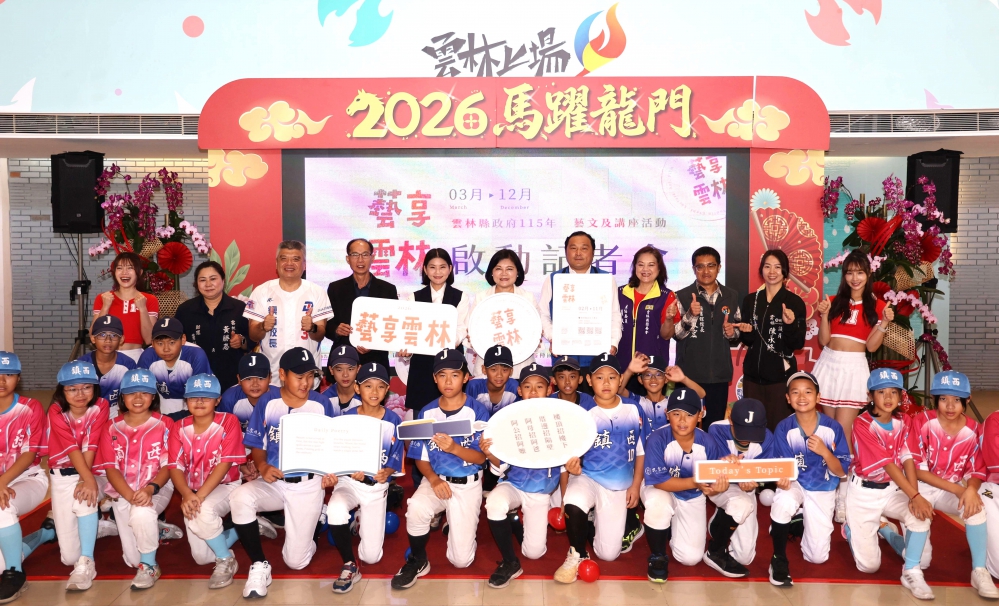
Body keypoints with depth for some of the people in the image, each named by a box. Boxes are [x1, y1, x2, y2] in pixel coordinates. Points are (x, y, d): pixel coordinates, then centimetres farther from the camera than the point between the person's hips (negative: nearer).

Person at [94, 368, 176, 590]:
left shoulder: (164, 424, -3)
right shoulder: (113, 428, 4)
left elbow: (167, 466, -7)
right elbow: (111, 469, -3)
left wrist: (150, 489, -26)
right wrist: (131, 496, -20)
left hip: (157, 489, -3)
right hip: (123, 493, 3)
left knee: (142, 514, -37)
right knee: (133, 560, -2)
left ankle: (150, 566, -12)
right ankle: (154, 530, 33)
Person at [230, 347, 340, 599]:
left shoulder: (323, 404, -4)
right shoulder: (266, 404, -1)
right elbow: (256, 446, 3)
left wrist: (330, 471, -17)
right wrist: (263, 467, -18)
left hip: (308, 485, -2)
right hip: (273, 482, 2)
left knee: (296, 561, -4)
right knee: (240, 498, -32)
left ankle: (316, 520, 31)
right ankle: (259, 565, -11)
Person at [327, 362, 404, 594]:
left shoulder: (393, 421, -8)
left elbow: (395, 461, -5)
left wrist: (386, 472, -27)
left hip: (377, 486, 0)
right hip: (349, 481, 0)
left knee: (371, 556, -2)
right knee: (335, 510, -37)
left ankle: (364, 521, 34)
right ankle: (349, 566, -13)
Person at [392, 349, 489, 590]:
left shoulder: (477, 412, -9)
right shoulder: (427, 413, 0)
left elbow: (481, 457, -11)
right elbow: (420, 457, 2)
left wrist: (454, 448, -29)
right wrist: (434, 479, -18)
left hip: (467, 484, -2)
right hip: (436, 480, 2)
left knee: (461, 560, -5)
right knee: (415, 508, -33)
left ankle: (455, 526, 30)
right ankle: (417, 561, -4)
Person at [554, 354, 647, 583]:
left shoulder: (633, 410, -5)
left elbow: (642, 451, 5)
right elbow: (572, 455, -11)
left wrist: (636, 485, 1)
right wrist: (572, 466, -33)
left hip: (619, 486, 2)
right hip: (587, 477, -2)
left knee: (608, 554, 2)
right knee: (573, 502, -38)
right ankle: (577, 555, -9)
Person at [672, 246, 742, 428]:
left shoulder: (731, 296, 6)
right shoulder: (683, 296, -4)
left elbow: (738, 332, 14)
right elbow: (676, 334, -9)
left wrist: (732, 333, -7)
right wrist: (690, 315, -25)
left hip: (719, 373, 3)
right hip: (689, 372, -3)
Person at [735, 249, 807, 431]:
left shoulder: (795, 302, -4)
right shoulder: (750, 300, 7)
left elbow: (798, 344, -5)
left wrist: (790, 324, -22)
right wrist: (746, 331, -7)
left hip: (781, 374, -3)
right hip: (753, 373, 4)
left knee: (779, 426, 1)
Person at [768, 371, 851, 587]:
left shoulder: (833, 427, -13)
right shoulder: (784, 429, -14)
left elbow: (841, 472, -10)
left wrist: (824, 452, -30)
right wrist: (782, 479, -36)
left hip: (823, 490, 1)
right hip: (795, 484, -1)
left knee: (817, 557, -3)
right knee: (784, 501, -39)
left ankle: (804, 523, 32)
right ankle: (779, 559, -16)